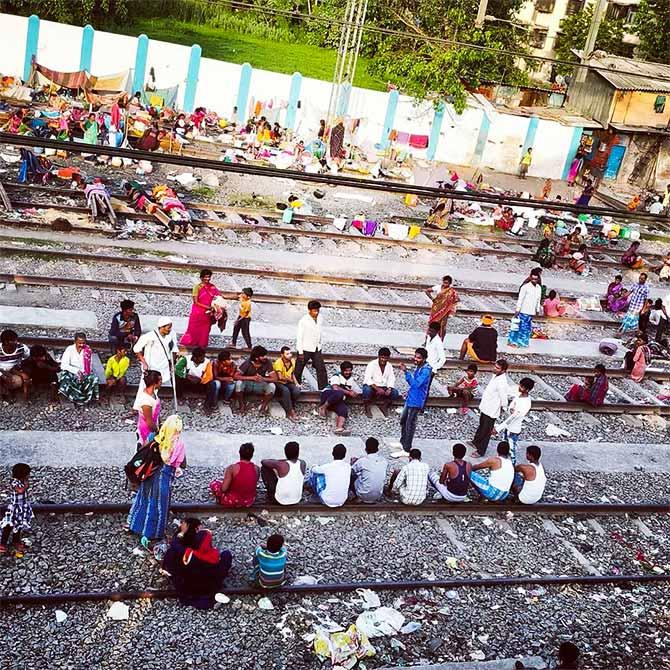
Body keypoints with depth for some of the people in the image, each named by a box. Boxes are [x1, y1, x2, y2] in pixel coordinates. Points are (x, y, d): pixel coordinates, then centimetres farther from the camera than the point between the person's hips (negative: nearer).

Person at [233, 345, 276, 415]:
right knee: (239, 383, -33)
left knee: (272, 386, -27)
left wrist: (263, 379, -37)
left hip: (260, 386, 1)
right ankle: (242, 405, -11)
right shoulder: (248, 363, -19)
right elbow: (236, 376, -25)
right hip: (247, 385, -1)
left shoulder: (267, 363, -15)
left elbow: (273, 378, -17)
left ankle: (263, 407, -9)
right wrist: (252, 378, -34)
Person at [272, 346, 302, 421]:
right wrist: (290, 380, -14)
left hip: (288, 383, 6)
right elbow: (280, 377, -28)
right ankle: (290, 412, -26)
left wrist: (296, 383, 2)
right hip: (278, 383, -6)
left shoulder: (292, 361, 1)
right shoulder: (278, 362, -21)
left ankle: (292, 407, -2)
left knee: (297, 390, -25)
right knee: (286, 390, -36)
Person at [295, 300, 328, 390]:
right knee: (298, 370, 4)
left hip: (317, 349, 5)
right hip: (305, 349, -5)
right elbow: (299, 336, -11)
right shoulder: (303, 321, -12)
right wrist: (300, 352, -13)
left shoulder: (320, 319, 4)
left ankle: (323, 388, 1)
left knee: (321, 369, -1)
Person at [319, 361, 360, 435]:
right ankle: (323, 407, -22)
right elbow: (335, 388, -14)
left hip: (338, 401, 5)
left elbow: (359, 392, 25)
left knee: (344, 409, -30)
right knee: (339, 393, -38)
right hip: (328, 394, -5)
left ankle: (339, 427, -52)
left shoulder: (351, 381, 23)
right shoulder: (336, 377, 3)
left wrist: (353, 394, 2)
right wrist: (348, 392, -11)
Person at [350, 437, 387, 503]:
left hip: (364, 496, -4)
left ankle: (358, 497, 9)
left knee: (350, 476, 14)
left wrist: (353, 462, 19)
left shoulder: (361, 462, -19)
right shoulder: (383, 460, -5)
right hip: (378, 496, 4)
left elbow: (351, 472, -2)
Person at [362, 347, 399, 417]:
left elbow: (391, 379, 0)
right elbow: (368, 379, -22)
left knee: (395, 393, -20)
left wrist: (389, 389, -22)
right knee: (367, 390, -38)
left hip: (383, 388, 4)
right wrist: (377, 388, -35)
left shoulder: (389, 366, 6)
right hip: (371, 386, -4)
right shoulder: (372, 364, -11)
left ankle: (384, 406, 5)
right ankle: (367, 408, -11)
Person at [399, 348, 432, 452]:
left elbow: (416, 384, -28)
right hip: (410, 399, 9)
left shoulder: (426, 370, -20)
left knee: (410, 424, -2)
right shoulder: (417, 367, 7)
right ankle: (402, 442, 38)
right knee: (403, 420, 21)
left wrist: (406, 371, -30)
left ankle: (407, 449, 7)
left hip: (416, 401, -9)